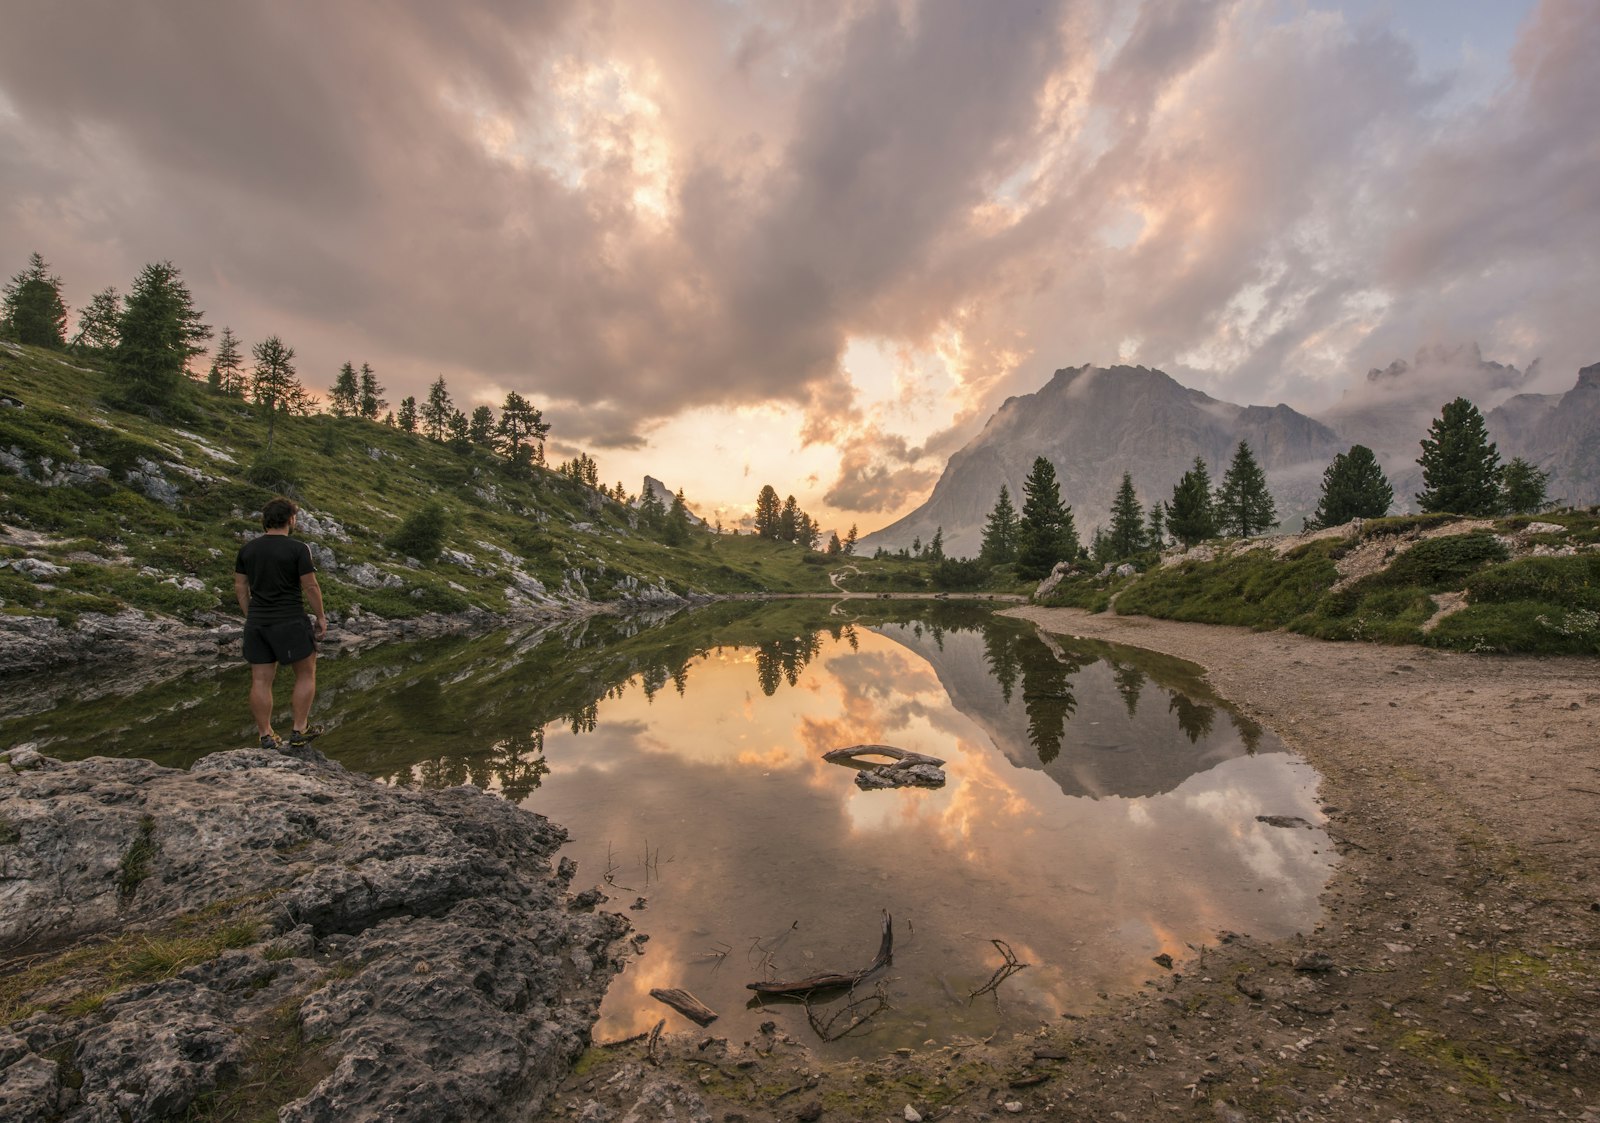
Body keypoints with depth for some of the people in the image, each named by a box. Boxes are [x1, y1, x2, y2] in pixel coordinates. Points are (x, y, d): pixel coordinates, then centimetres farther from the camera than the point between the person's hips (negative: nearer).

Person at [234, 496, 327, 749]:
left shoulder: (247, 548, 5)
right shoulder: (298, 549, -12)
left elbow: (240, 587, 9)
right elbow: (311, 587, -12)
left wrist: (251, 617, 17)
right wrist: (321, 617, -2)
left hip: (257, 624, 5)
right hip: (290, 623, -5)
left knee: (261, 681, 8)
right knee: (306, 673, 10)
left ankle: (266, 738, 15)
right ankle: (299, 731, 12)